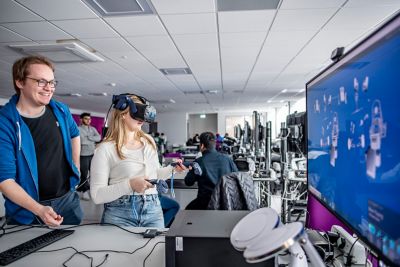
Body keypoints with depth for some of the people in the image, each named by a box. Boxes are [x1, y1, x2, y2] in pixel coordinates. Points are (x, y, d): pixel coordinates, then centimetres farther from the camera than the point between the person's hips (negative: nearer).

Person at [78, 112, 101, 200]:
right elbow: (81, 142, -18)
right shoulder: (78, 129, -7)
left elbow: (98, 138, -5)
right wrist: (92, 142, -11)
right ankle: (85, 191, 16)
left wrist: (88, 137, -14)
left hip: (93, 154, 5)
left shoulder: (93, 129, 10)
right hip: (83, 155, -5)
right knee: (84, 174, 4)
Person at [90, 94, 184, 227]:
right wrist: (129, 185, -23)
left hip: (153, 210, 5)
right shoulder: (106, 149, -9)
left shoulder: (149, 141, 9)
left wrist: (172, 168, 4)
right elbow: (97, 195, -12)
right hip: (120, 214, -4)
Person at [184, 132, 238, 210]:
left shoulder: (199, 162, -9)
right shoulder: (227, 159, -2)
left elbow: (188, 182, 1)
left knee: (188, 210, 23)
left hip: (206, 203, -3)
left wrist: (191, 171, 18)